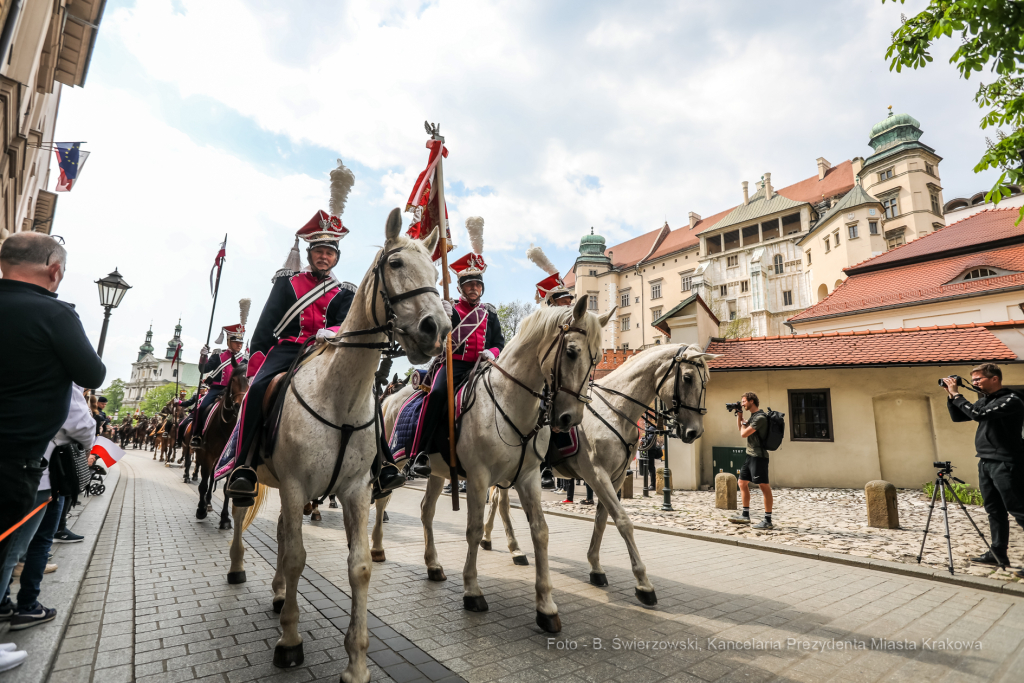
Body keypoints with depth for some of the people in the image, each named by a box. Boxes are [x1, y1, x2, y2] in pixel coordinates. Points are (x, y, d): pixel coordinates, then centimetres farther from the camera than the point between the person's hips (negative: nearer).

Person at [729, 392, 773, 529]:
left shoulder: (760, 418, -16)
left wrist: (744, 424, 1)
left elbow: (743, 434, -19)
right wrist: (739, 415, 13)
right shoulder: (753, 417, 15)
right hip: (750, 456, 11)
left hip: (758, 456, -11)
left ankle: (768, 521, -6)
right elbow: (740, 429, 24)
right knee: (742, 483, 14)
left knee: (764, 486, -8)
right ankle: (745, 515, 22)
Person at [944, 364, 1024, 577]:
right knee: (994, 511, 11)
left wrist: (957, 394, -16)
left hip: (1005, 464, -8)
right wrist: (951, 396, 6)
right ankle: (998, 553, 17)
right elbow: (957, 417, 18)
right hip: (985, 463, 8)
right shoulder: (984, 400, 13)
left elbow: (978, 415, -24)